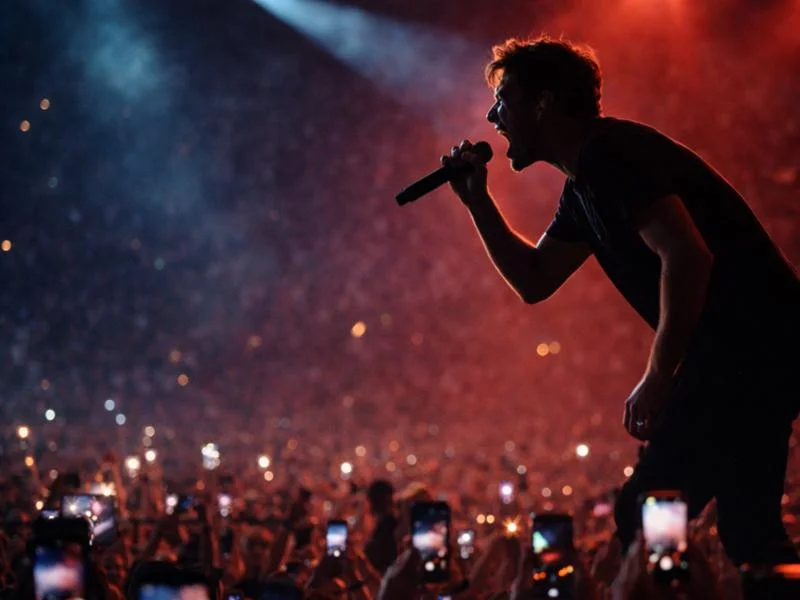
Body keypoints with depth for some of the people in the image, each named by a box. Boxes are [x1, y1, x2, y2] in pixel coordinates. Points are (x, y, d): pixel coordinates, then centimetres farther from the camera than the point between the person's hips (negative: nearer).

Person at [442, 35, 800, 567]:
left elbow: (688, 256, -24)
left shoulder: (608, 154, -13)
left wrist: (658, 377, -21)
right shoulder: (584, 188, 18)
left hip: (750, 349, -11)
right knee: (748, 530, 15)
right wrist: (478, 201, 18)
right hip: (749, 351, 11)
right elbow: (534, 281, 27)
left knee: (645, 516, -10)